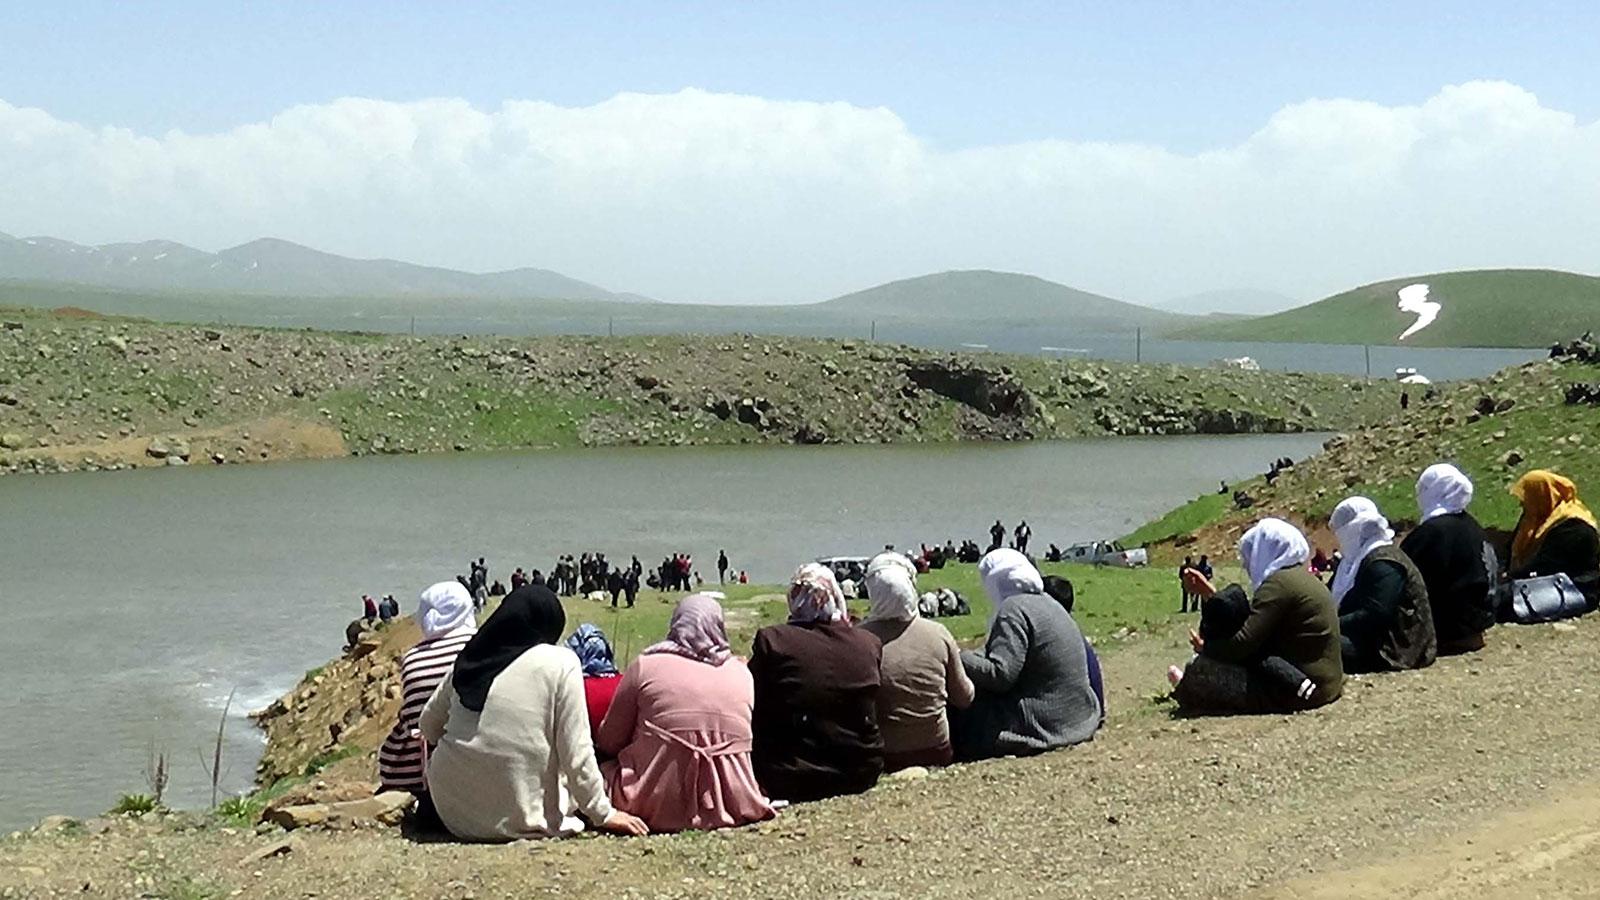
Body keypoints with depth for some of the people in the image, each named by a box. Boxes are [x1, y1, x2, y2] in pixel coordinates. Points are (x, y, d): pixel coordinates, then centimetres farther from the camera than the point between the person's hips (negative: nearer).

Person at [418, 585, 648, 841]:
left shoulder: (469, 660, 4)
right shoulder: (560, 662, -8)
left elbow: (427, 726, 14)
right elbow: (576, 753, -10)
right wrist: (604, 814, 0)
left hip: (453, 813, 4)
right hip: (517, 818, -3)